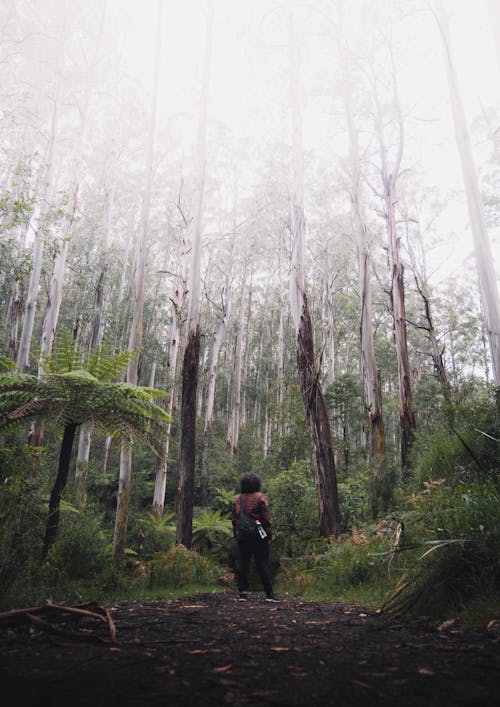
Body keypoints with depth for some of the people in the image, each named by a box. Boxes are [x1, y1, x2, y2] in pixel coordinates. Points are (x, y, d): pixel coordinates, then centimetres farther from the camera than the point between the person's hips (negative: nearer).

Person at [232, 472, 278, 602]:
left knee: (242, 564, 8)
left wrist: (236, 534, 16)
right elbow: (266, 518, -8)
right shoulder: (260, 498, -6)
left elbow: (234, 519, 10)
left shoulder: (237, 499, 7)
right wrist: (269, 533, -1)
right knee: (262, 564, 1)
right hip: (259, 536, -3)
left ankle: (242, 593, 9)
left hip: (242, 537, 3)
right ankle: (269, 593, 1)